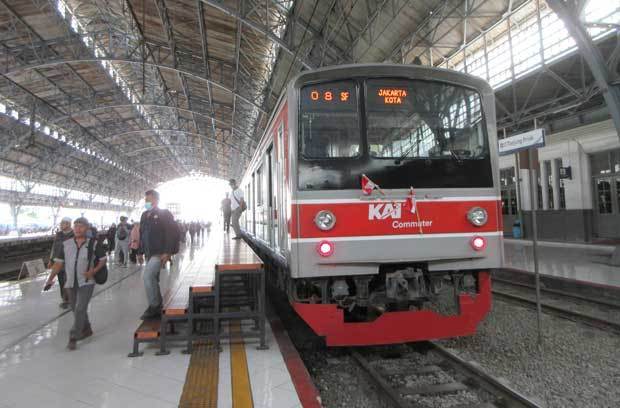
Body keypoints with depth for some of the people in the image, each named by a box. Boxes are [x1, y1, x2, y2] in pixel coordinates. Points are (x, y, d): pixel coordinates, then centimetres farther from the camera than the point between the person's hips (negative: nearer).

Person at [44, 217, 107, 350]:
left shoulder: (94, 244, -6)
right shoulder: (66, 244, 1)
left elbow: (103, 259, 2)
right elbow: (58, 263, 2)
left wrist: (94, 270, -14)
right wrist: (50, 279, -6)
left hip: (86, 283, -4)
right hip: (71, 283, 4)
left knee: (80, 309, -10)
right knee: (76, 309, 16)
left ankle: (73, 338, -1)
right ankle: (86, 330, 35)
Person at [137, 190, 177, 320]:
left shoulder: (165, 214, -8)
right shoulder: (145, 215, 14)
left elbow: (173, 234, -15)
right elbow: (141, 235, 20)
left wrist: (167, 252, -22)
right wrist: (140, 252, 17)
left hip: (160, 253, -8)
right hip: (149, 253, 8)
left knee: (147, 276, -20)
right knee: (152, 279, 12)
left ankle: (154, 307, -8)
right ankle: (157, 309, 25)